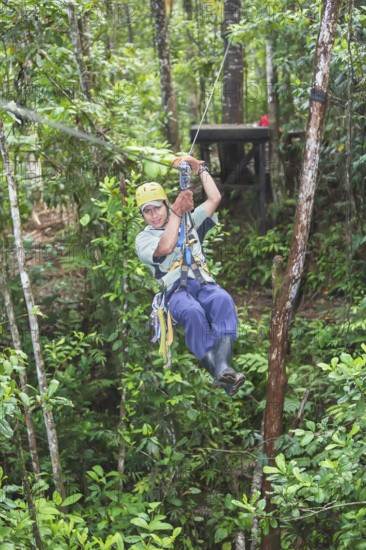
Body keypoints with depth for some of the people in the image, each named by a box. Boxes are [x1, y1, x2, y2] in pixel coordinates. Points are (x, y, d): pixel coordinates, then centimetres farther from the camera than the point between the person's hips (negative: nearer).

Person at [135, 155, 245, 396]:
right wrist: (177, 213, -2)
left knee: (223, 301, -37)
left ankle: (223, 367, -53)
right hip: (176, 291, -2)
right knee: (193, 312, -41)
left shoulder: (190, 222, 30)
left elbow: (215, 199, 21)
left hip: (204, 284, 3)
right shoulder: (144, 238, 18)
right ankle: (219, 375, -49)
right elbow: (165, 248, -4)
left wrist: (200, 168, 19)